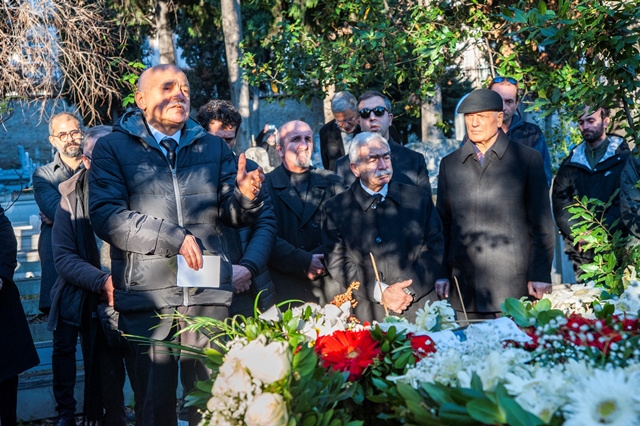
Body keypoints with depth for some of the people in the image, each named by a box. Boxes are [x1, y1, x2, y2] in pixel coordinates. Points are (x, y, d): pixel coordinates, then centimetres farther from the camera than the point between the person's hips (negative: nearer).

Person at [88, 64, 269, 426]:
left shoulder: (213, 148, 14)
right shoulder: (113, 148, 3)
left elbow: (233, 215, 9)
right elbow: (106, 216, -10)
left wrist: (246, 196, -14)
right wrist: (173, 238, -16)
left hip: (208, 289, 3)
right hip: (147, 292, -2)